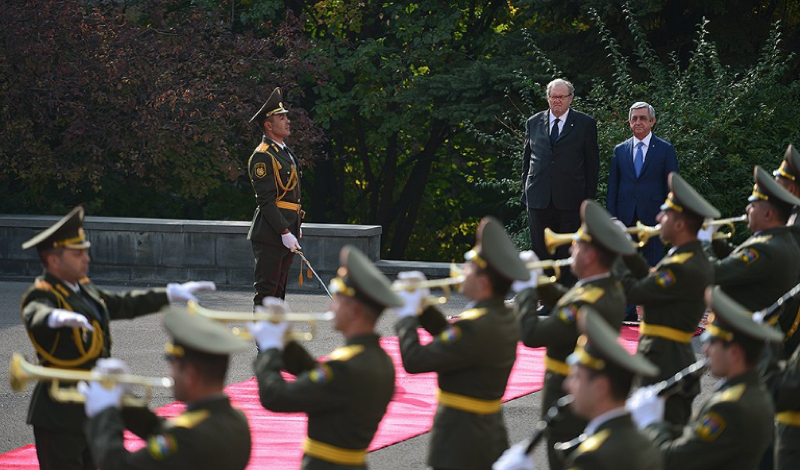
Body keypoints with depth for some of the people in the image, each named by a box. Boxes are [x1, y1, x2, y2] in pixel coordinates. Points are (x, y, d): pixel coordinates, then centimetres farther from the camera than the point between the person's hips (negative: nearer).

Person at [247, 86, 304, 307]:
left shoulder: (285, 152, 17)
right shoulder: (262, 156, -14)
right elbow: (266, 200, -19)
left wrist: (296, 226, 20)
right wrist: (284, 232, -22)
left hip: (287, 231, 10)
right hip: (270, 235, -10)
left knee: (279, 289, 14)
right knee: (266, 290, -7)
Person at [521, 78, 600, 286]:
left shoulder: (585, 124, 4)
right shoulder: (534, 123, 13)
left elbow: (592, 162, 4)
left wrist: (590, 197, -1)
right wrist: (526, 190, 11)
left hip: (570, 199, -3)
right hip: (539, 198, 3)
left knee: (568, 253, 0)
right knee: (540, 251, 3)